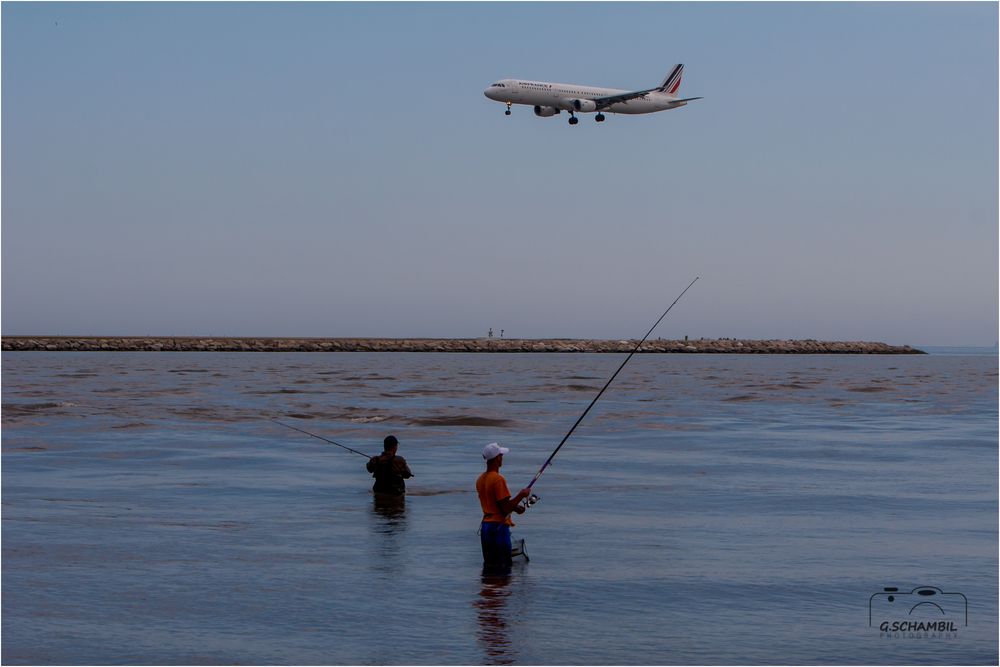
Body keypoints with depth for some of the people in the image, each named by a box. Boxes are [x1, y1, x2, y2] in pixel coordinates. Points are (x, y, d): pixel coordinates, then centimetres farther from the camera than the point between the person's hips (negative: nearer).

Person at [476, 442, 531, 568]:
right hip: (499, 526, -8)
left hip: (485, 526, 8)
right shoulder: (498, 479, -16)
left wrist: (514, 507, 16)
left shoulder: (480, 480, 11)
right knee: (504, 565, -4)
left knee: (489, 565, 12)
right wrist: (521, 495, -5)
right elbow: (505, 509, -17)